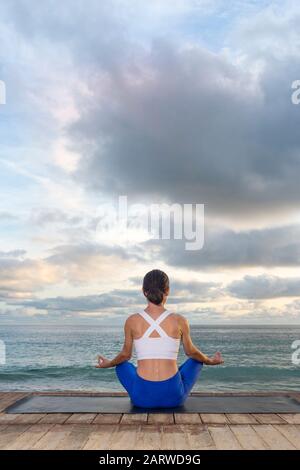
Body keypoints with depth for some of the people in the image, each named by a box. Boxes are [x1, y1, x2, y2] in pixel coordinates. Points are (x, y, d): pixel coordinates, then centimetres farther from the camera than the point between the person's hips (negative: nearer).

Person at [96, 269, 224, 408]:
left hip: (142, 396, 1)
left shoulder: (132, 321, -3)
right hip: (173, 396, -1)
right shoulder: (180, 321, -4)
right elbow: (191, 351, 14)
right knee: (196, 360, 29)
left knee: (122, 365, 32)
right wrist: (210, 361, 36)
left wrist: (108, 364, 36)